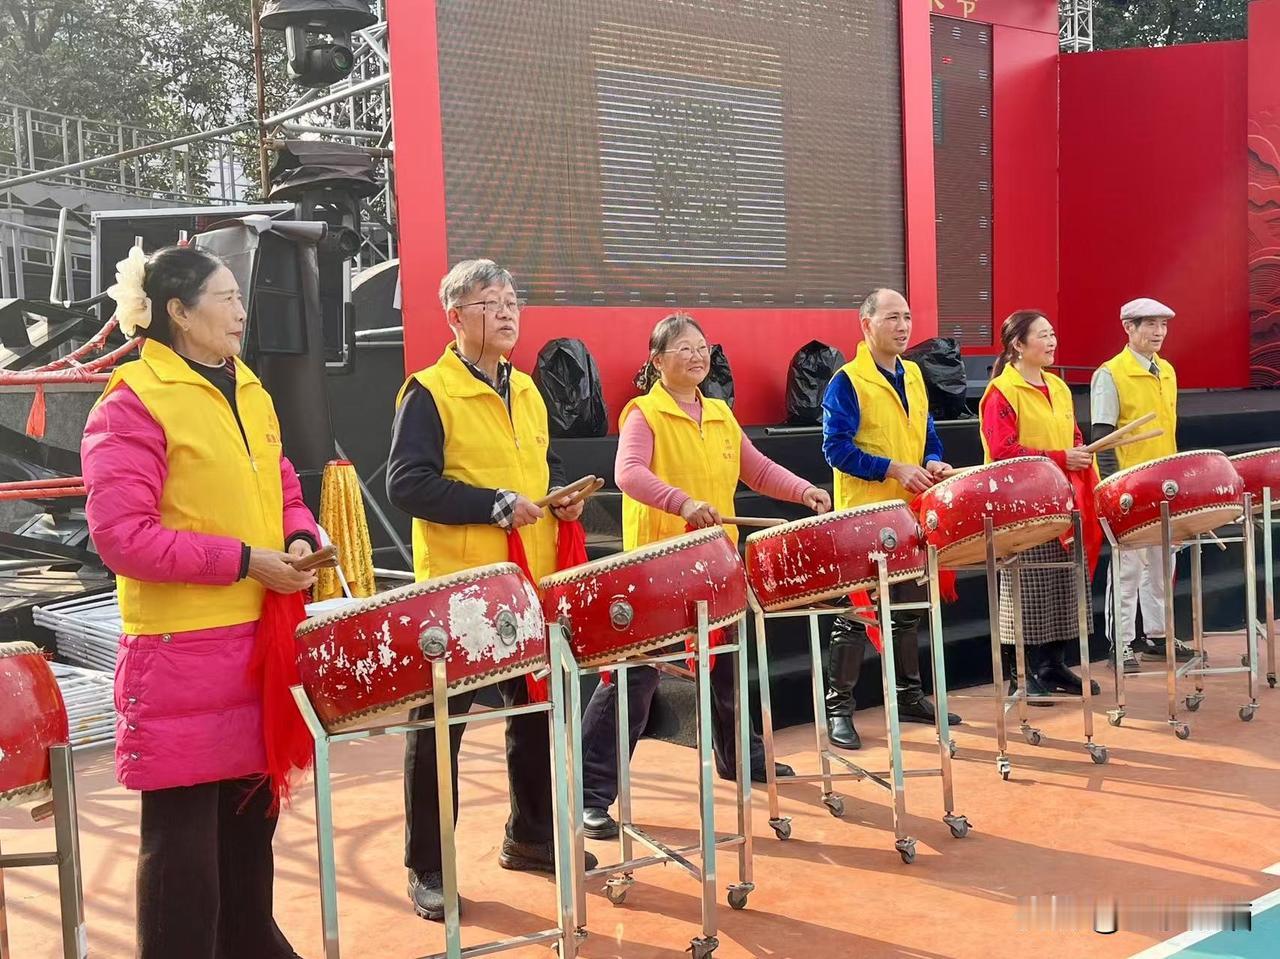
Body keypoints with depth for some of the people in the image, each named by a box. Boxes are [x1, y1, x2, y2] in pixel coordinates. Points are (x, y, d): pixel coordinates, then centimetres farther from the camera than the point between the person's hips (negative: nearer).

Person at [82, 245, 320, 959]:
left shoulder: (249, 389, 13)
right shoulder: (133, 402, -11)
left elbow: (282, 483, 22)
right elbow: (121, 534, -17)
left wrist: (300, 536, 0)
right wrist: (243, 561, -18)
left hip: (260, 636, 7)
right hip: (182, 649, -7)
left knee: (252, 807, 16)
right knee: (183, 833, -1)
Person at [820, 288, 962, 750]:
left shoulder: (913, 375, 11)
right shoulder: (847, 382, -11)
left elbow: (928, 435, 17)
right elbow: (836, 448, -16)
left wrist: (933, 463, -4)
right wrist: (894, 469, -21)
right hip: (864, 516, -7)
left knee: (908, 609, 16)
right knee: (855, 614, -2)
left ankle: (909, 696, 28)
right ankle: (838, 709, 6)